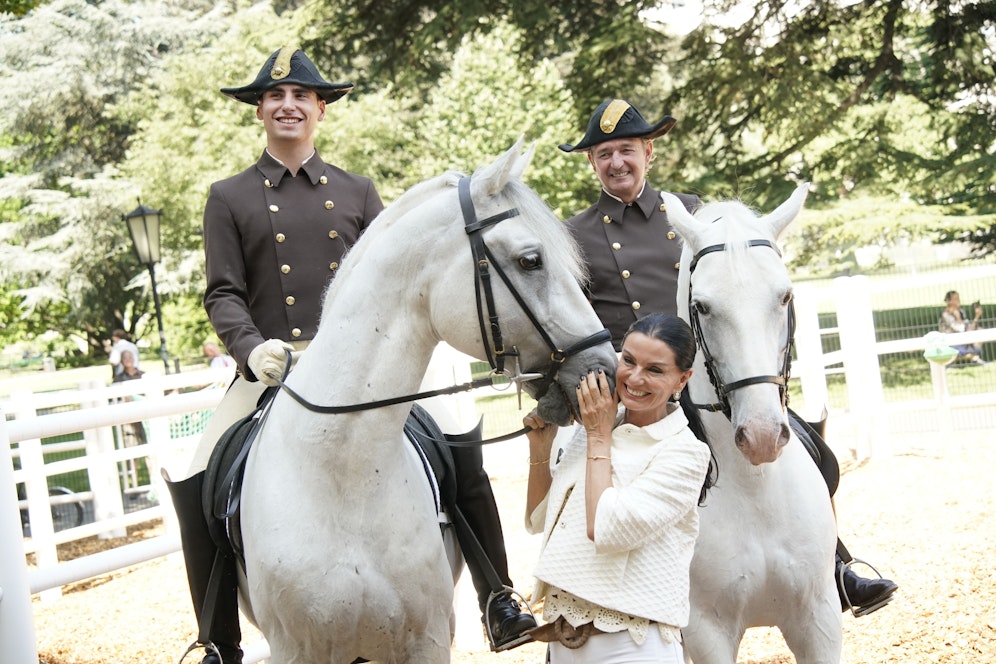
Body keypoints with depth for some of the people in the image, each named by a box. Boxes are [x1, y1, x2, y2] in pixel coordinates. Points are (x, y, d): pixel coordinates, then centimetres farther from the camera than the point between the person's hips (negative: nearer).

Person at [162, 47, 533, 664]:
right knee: (196, 484, -18)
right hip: (272, 366, 0)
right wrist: (253, 347, -18)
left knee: (462, 452, -15)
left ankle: (500, 604, 2)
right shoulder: (230, 198, 9)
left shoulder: (357, 191, 13)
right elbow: (224, 295, 2)